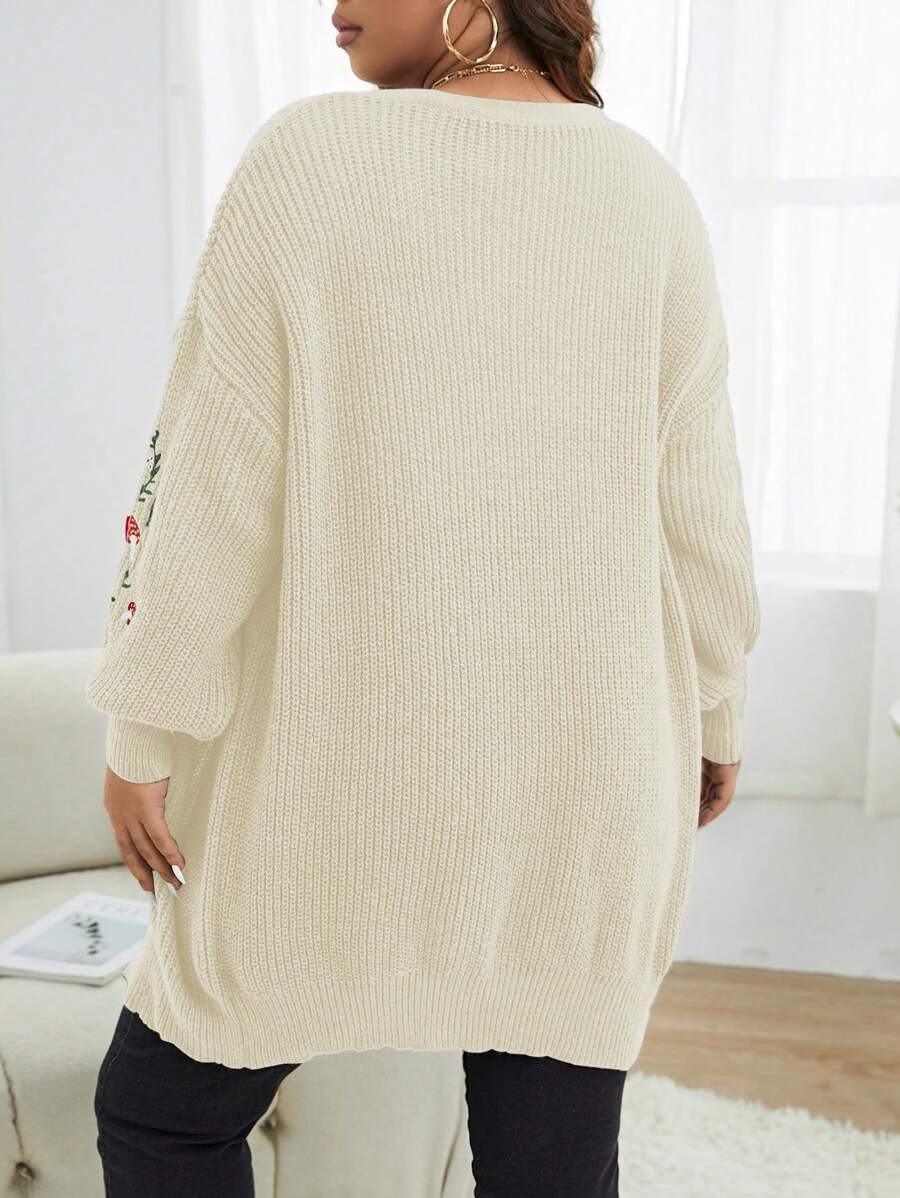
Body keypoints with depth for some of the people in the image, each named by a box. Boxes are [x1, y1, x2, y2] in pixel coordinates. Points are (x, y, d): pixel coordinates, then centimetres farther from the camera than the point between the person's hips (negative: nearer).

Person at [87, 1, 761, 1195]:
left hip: (348, 765, -2)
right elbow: (699, 502, 1)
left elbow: (209, 478, -9)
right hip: (585, 781, 3)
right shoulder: (647, 189, 1)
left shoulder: (308, 154, -7)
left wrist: (145, 732, 1)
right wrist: (715, 708, 15)